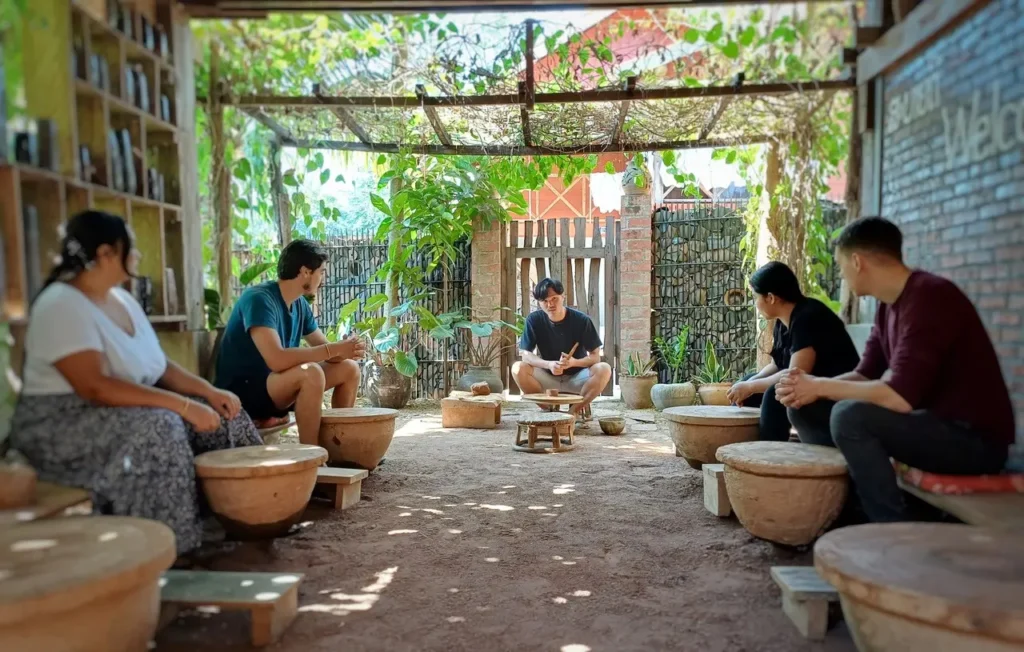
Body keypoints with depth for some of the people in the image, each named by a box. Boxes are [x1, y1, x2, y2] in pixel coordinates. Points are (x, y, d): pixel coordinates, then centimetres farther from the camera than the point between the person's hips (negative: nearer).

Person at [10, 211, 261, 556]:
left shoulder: (121, 299, 8)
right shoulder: (61, 306, -19)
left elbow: (159, 366, 10)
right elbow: (95, 387, -29)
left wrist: (209, 391, -7)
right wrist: (183, 405, -32)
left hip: (131, 409, 9)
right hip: (64, 422, -9)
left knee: (225, 417, -4)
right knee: (158, 427, -35)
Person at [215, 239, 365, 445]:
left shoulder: (300, 304, 4)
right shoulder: (259, 298, -22)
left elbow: (322, 347, 8)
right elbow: (277, 359, -34)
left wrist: (344, 348, -16)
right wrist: (333, 349, -27)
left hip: (275, 385, 9)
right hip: (241, 394, -9)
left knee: (349, 368, 2)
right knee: (311, 372, -33)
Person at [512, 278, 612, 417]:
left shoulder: (582, 320, -12)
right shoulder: (534, 320, -8)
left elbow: (595, 356, -9)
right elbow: (525, 354, -11)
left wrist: (574, 362, -30)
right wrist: (549, 364, -30)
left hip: (577, 377, 0)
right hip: (547, 378, 1)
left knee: (604, 369, -29)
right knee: (518, 368, -26)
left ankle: (576, 410, -11)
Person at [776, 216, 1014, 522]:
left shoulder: (929, 297, -22)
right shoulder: (889, 305, 7)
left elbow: (899, 396, -30)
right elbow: (865, 375, 10)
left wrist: (820, 386, -18)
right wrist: (809, 386, -9)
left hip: (974, 438, -9)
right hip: (929, 421, 9)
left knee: (849, 415, -32)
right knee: (806, 409, 4)